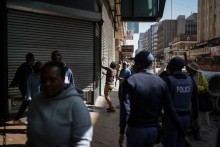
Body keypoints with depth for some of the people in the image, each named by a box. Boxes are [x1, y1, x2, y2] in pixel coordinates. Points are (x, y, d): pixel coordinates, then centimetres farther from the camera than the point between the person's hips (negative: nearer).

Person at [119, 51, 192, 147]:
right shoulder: (161, 82, -1)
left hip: (136, 129, -4)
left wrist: (122, 132, -15)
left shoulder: (131, 81, -11)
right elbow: (171, 109, -3)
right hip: (153, 129, 4)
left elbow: (125, 108, -19)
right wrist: (182, 135, 0)